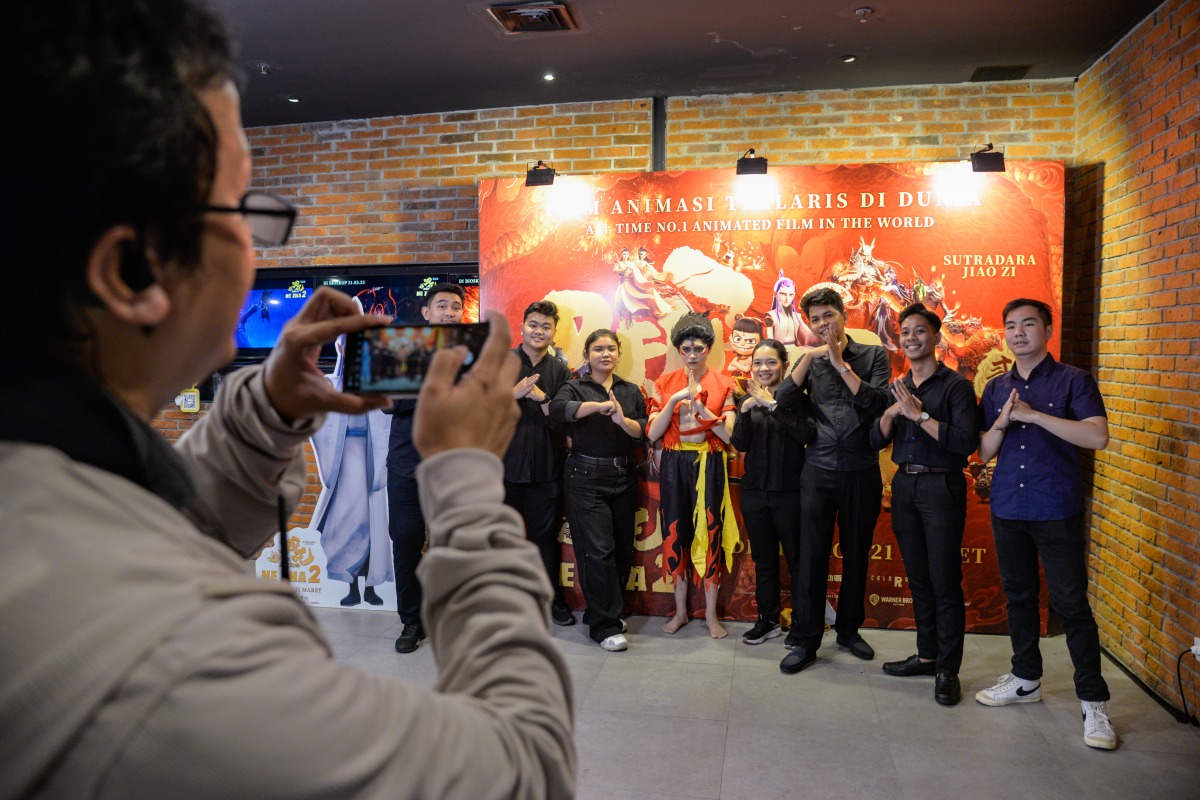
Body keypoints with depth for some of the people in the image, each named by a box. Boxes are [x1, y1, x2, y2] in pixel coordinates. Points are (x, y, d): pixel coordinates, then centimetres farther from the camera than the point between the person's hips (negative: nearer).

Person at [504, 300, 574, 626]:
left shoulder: (560, 370, 6)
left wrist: (543, 399, -16)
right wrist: (513, 394, -21)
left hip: (546, 467, 1)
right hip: (506, 464, -1)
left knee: (546, 534, 11)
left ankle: (552, 598, 26)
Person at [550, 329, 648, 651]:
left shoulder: (631, 391, 11)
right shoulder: (575, 388, 0)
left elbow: (643, 431, 1)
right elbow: (558, 409, -22)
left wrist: (622, 419, -19)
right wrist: (599, 405, -31)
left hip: (623, 478, 5)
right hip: (586, 479, -5)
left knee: (623, 549, 10)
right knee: (598, 551, -7)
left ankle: (602, 610, 29)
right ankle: (604, 626, 4)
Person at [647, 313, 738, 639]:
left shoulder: (723, 384, -1)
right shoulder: (664, 383, 3)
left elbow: (728, 434, -8)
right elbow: (652, 433, -5)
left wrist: (700, 406, -19)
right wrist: (674, 400, -16)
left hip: (709, 464, -2)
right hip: (674, 464, 2)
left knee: (710, 533, 1)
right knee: (675, 533, 7)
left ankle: (711, 614, 16)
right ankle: (680, 611, 22)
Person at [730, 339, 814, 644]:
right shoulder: (748, 399, 6)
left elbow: (806, 434, -23)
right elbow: (740, 444, -2)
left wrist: (773, 405, -23)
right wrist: (745, 410, -16)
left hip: (789, 490, -4)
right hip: (755, 490, 5)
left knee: (796, 558, 4)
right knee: (763, 559, 15)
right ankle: (768, 619, 27)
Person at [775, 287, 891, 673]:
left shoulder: (873, 355, 4)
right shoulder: (810, 361, 9)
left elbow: (878, 404, -11)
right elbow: (784, 400, -5)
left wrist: (840, 364, -12)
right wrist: (809, 357, -11)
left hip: (862, 472, 0)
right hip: (818, 471, 1)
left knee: (856, 553, 11)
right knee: (812, 555, 1)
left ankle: (849, 629, 29)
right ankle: (805, 639, 10)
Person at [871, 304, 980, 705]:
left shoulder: (956, 385, -6)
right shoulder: (897, 388, 12)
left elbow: (966, 441, -18)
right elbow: (877, 441, 7)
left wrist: (920, 414, -19)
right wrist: (892, 412, -10)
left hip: (941, 486, -6)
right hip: (904, 484, 6)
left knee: (945, 581, -1)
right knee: (918, 577, 14)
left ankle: (947, 669, 9)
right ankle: (927, 654, 26)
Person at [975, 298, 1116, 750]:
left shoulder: (1073, 381, -3)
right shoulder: (996, 388, 10)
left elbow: (1098, 437, -17)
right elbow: (984, 453, 8)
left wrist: (1034, 415, -20)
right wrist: (1001, 423, -11)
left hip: (1057, 510, -5)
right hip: (1008, 509, 5)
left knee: (1071, 604, -2)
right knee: (1018, 596, 14)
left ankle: (1093, 702, 9)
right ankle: (1026, 680, 29)